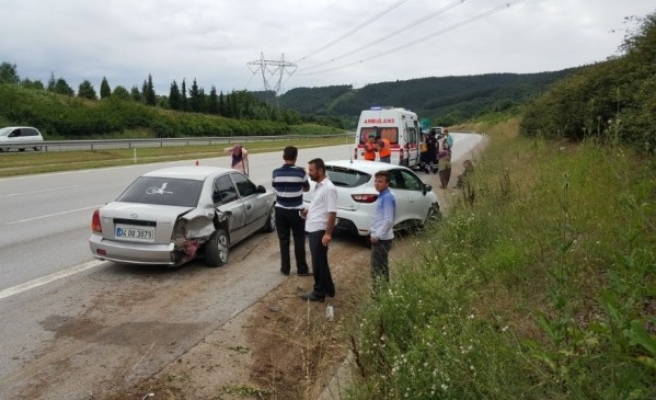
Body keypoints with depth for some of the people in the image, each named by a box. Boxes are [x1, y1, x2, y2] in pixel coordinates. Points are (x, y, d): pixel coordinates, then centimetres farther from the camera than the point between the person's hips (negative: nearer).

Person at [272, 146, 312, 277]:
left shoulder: (276, 172, -4)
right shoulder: (300, 171, -11)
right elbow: (307, 188, 5)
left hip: (281, 210, 2)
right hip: (296, 211, -2)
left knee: (283, 240, 11)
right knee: (299, 240, 7)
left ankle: (285, 268, 17)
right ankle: (302, 269, 12)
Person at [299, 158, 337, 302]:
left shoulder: (328, 188, -18)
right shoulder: (319, 186, 12)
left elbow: (332, 213, -22)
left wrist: (328, 233, -23)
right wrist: (308, 211, 11)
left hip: (320, 231, -10)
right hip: (313, 230, 10)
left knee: (318, 263, 1)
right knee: (321, 262, 18)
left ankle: (319, 293, 13)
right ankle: (328, 289, 29)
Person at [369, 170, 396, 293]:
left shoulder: (387, 197, -19)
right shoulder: (383, 196, 11)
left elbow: (388, 220, -24)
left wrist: (377, 235, -21)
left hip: (381, 238, -10)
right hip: (380, 237, 10)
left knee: (377, 267, -4)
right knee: (382, 265, 18)